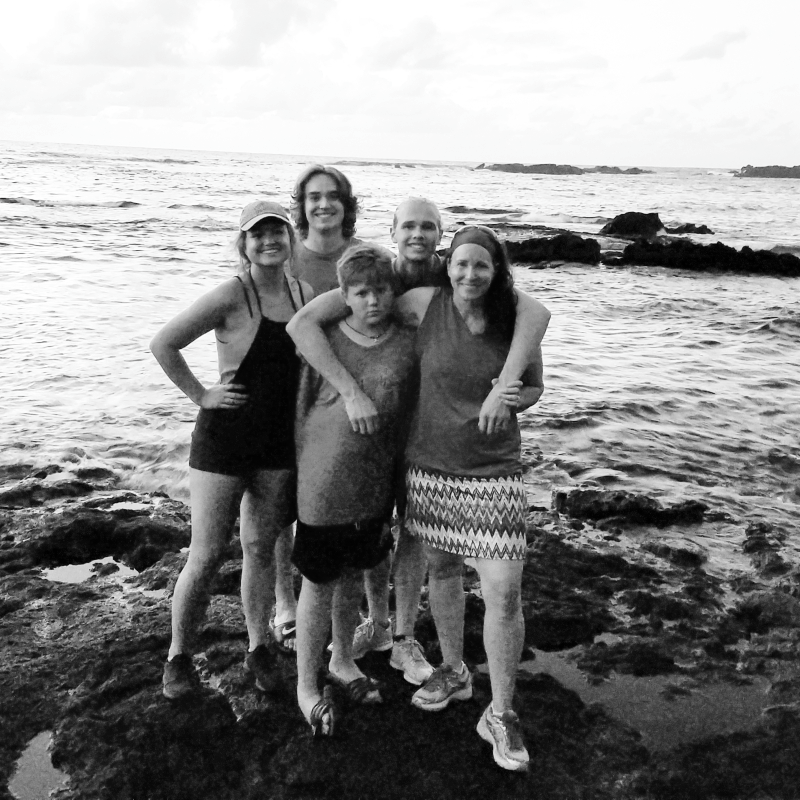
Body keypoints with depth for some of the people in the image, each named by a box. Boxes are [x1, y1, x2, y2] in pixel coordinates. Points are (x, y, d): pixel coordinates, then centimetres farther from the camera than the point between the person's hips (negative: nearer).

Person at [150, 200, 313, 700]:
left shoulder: (306, 294, 2)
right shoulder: (231, 296, -14)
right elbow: (163, 345, -13)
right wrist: (201, 396, -12)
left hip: (279, 439, 4)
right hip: (224, 438, -4)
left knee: (261, 549, 15)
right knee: (207, 556, 2)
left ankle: (260, 649, 30)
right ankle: (179, 656, 21)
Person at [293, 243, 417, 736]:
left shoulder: (409, 346, -4)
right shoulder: (324, 341, -9)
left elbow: (412, 419, 3)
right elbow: (301, 408, -1)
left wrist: (402, 490, 5)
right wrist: (305, 470, 1)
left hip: (377, 485, 3)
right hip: (323, 484, -3)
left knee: (354, 575, 20)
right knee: (319, 582, 8)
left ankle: (343, 661, 42)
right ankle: (307, 685, 25)